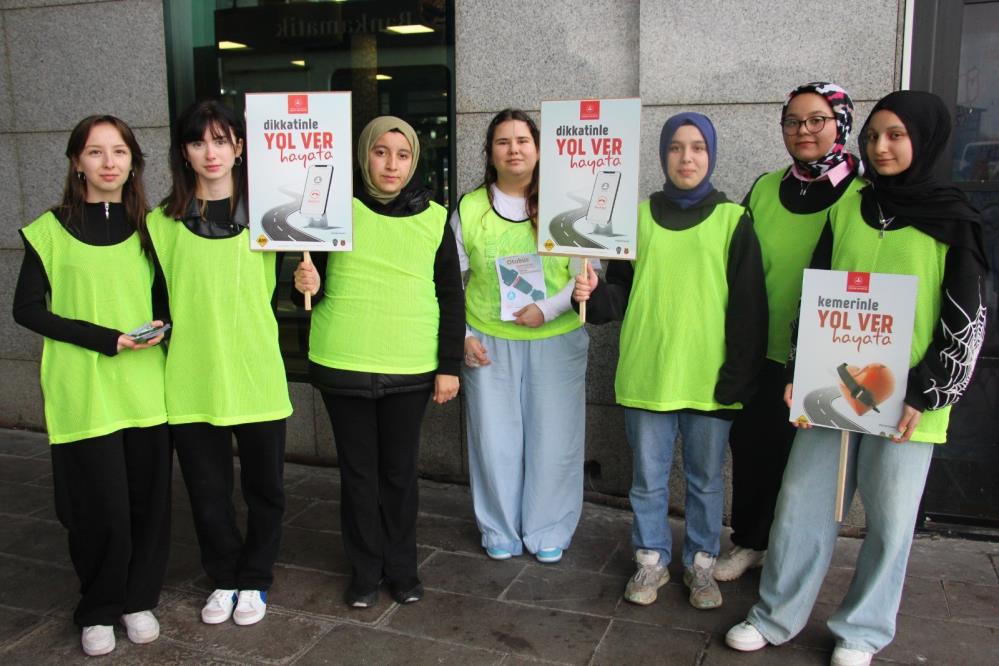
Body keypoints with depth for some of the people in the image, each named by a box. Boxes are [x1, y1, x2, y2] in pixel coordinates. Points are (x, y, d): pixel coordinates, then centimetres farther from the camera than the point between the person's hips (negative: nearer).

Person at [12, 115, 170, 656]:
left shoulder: (148, 226, 9)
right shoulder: (50, 230, -2)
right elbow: (27, 309, -3)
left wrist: (160, 325, -5)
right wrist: (107, 340, -13)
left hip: (145, 388, 3)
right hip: (83, 393, -3)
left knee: (148, 500, 7)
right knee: (100, 507, 0)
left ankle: (138, 600, 27)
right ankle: (97, 610, 23)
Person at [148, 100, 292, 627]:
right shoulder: (163, 222, 2)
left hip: (257, 377, 0)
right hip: (191, 381, 1)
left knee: (264, 488, 11)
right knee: (207, 491, 12)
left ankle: (253, 581, 32)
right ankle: (223, 579, 34)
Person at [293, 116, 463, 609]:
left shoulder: (434, 217, 3)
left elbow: (451, 297, 5)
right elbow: (313, 278, 9)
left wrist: (449, 366, 1)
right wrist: (308, 285, -14)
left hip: (409, 367, 0)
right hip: (343, 362, 0)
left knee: (400, 469, 10)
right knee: (357, 469, 10)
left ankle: (401, 567, 28)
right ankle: (365, 570, 26)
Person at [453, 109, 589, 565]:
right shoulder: (469, 208, 3)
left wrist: (548, 308, -15)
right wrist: (461, 336, -1)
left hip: (556, 341, -1)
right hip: (488, 343, 1)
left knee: (553, 439, 6)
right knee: (494, 438, 8)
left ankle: (548, 532, 25)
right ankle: (500, 530, 27)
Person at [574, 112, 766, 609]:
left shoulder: (732, 220, -1)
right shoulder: (639, 216, 5)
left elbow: (748, 306, -3)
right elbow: (622, 290, 8)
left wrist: (739, 375, -9)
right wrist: (594, 294, -14)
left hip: (709, 378, -1)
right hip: (646, 375, 2)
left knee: (706, 478, 13)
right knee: (648, 478, 13)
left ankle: (701, 563, 31)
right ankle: (651, 559, 30)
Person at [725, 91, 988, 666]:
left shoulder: (953, 221, -1)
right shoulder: (847, 208, 8)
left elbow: (967, 320, -3)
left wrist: (924, 395, -9)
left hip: (905, 400, -3)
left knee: (890, 519, 7)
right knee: (802, 503, 6)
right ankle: (776, 618, 22)